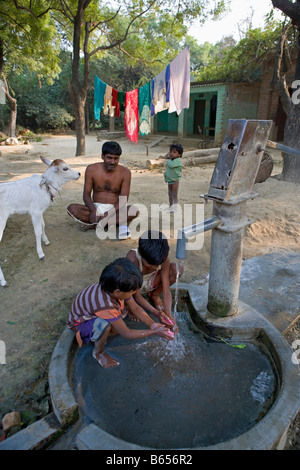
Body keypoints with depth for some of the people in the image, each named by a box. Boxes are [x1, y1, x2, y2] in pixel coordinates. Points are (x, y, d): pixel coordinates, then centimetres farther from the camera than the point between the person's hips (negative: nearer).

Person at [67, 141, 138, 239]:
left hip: (115, 209, -1)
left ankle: (95, 224, -27)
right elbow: (86, 194, -3)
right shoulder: (92, 169, -4)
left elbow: (123, 199, -10)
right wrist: (93, 210, -25)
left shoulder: (125, 173, -7)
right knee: (72, 208, -25)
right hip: (96, 208, 2)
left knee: (134, 211, -32)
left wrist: (108, 213, -27)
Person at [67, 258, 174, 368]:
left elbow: (136, 308, -7)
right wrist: (155, 332, -27)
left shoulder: (115, 288, -22)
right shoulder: (105, 306, -41)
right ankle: (98, 352, -6)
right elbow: (127, 334, -31)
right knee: (104, 325, -36)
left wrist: (153, 324, -16)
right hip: (79, 323, -7)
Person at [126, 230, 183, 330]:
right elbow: (136, 296, -31)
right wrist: (156, 312, -42)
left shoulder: (164, 258, -28)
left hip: (147, 283, 3)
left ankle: (154, 295, 2)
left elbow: (166, 291, -23)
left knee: (177, 269, -22)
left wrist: (169, 315, -36)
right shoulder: (132, 259, -39)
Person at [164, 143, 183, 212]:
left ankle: (174, 208, 0)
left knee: (174, 194, -4)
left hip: (175, 180, -9)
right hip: (169, 180, 9)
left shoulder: (178, 160, -17)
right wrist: (165, 174, 6)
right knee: (170, 194, 17)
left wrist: (168, 160, -16)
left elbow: (171, 165, -34)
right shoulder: (170, 161, 10)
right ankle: (170, 206, 29)